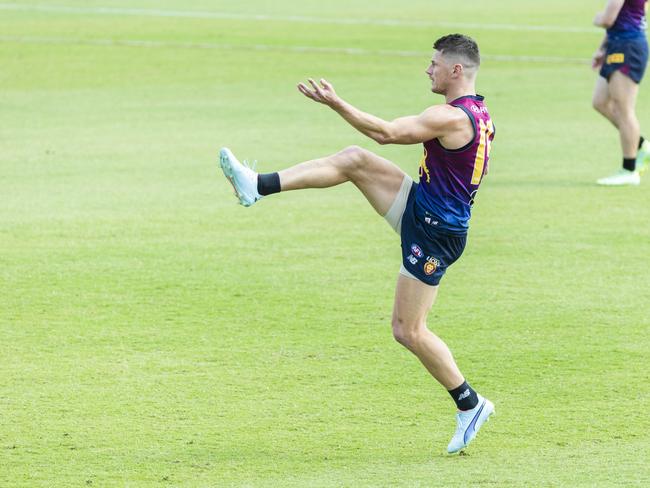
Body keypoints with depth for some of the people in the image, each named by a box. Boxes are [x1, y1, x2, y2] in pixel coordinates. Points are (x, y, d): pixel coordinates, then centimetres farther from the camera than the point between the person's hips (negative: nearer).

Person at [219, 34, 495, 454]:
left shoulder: (451, 117, -23)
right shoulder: (479, 114, 8)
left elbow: (385, 133, -22)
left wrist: (335, 102, -20)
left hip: (434, 231, -10)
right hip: (422, 209, 10)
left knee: (409, 331, -3)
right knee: (354, 160, 1)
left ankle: (470, 404, 8)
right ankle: (258, 186, -1)